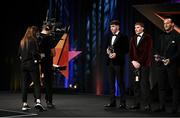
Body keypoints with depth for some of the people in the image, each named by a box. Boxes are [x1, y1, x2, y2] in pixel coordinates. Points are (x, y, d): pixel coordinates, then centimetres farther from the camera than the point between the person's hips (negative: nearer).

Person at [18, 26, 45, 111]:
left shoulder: (22, 41, 11)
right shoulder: (33, 40, -10)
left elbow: (19, 54, 11)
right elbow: (34, 53, -16)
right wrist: (37, 59, 0)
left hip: (23, 64, 6)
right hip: (32, 64, -6)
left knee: (24, 84, 8)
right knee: (36, 83, -4)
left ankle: (24, 104, 10)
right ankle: (38, 101, -19)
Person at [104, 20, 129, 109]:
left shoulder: (123, 37, -3)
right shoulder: (109, 37, 17)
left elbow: (126, 50, -8)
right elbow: (106, 47, 23)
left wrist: (116, 54, -16)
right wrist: (107, 50, 1)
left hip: (118, 62, -7)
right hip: (110, 62, 7)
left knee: (120, 82, -5)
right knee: (111, 82, 8)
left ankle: (123, 103, -1)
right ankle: (112, 102, 13)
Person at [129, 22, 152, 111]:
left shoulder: (147, 38, 0)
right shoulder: (133, 39, 18)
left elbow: (148, 52, -7)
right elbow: (131, 51, 15)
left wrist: (139, 62, -11)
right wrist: (133, 61, -2)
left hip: (144, 64, -5)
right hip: (135, 64, 5)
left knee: (144, 84, -8)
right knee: (136, 84, 2)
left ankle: (146, 104, -6)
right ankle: (137, 104, 6)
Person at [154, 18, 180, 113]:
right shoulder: (161, 36, 16)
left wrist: (170, 59, -18)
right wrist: (156, 56, -1)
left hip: (172, 65, -6)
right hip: (161, 65, 6)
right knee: (161, 86, 6)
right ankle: (162, 106, 11)